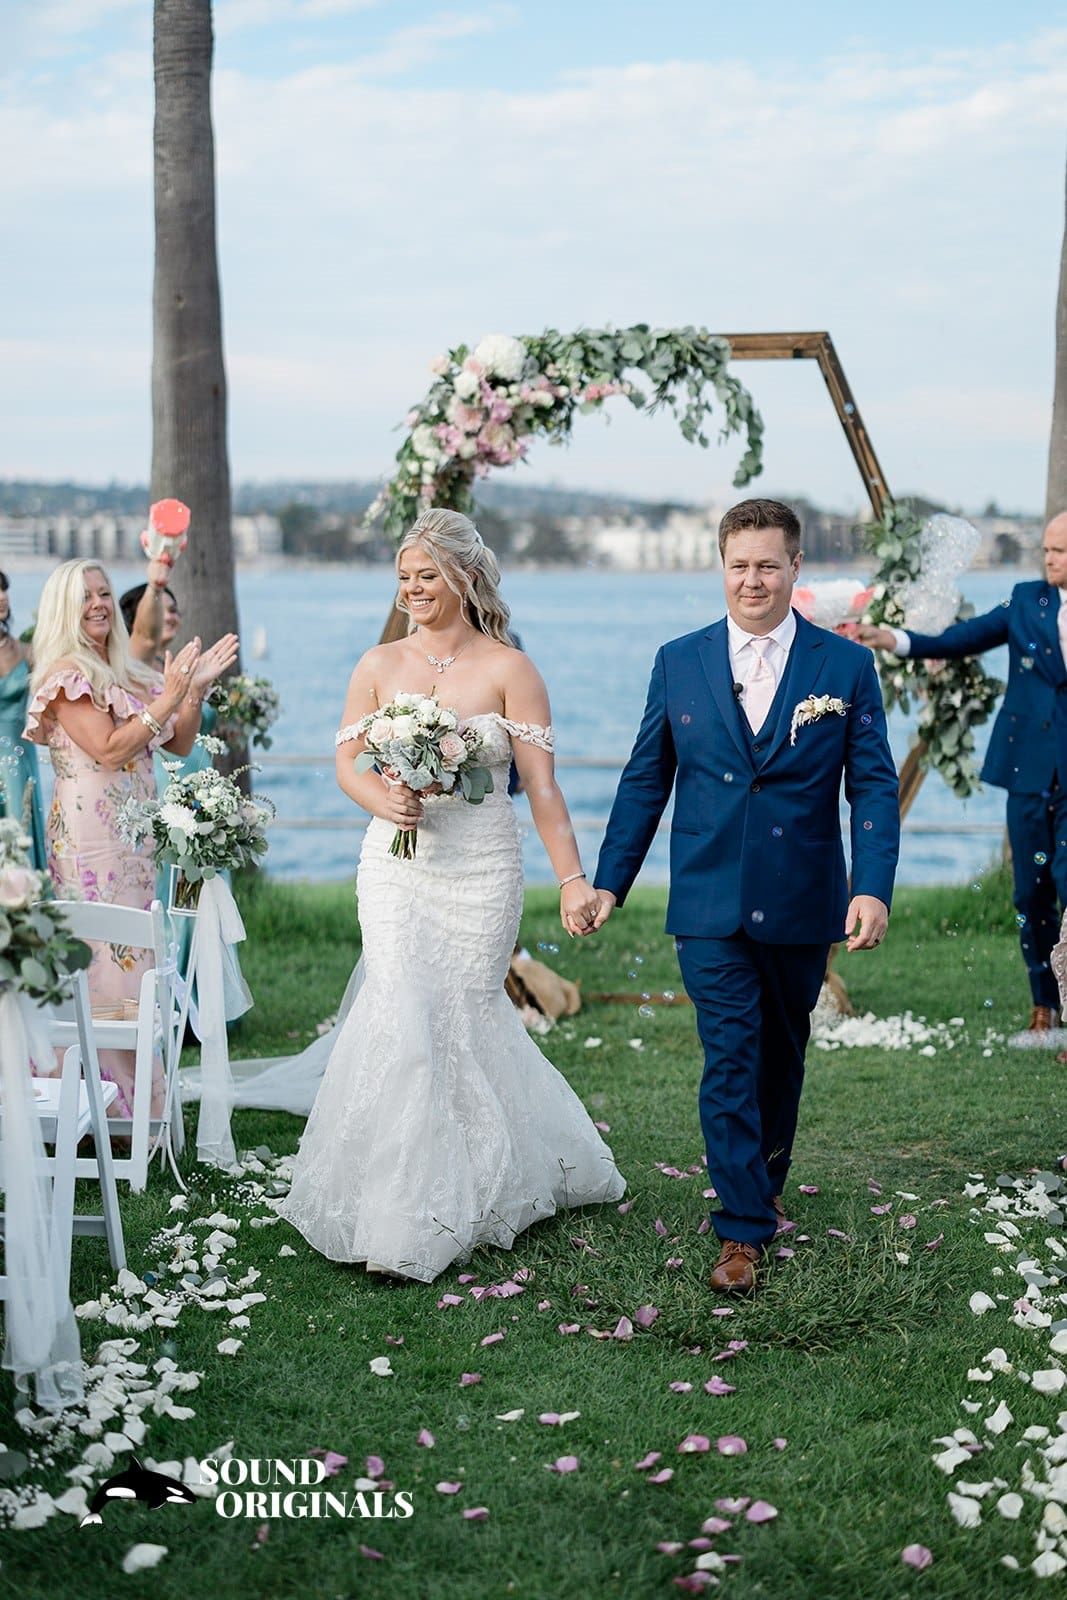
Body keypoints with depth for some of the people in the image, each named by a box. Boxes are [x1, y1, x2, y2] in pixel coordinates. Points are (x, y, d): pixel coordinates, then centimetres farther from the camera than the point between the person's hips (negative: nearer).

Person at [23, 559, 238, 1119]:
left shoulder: (127, 672, 17)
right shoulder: (66, 673, -7)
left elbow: (178, 745, 16)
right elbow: (108, 750, -16)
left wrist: (195, 691, 3)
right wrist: (168, 697, -15)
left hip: (133, 836, 8)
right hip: (90, 834, -8)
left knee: (129, 957, 8)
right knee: (105, 958, -9)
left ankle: (131, 1105, 14)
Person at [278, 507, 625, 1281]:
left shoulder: (509, 670, -3)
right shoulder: (379, 666, 6)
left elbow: (542, 784, -7)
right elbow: (348, 761, 6)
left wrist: (572, 879, -15)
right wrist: (385, 801, -16)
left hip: (481, 871, -2)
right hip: (396, 868, 2)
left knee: (464, 1015, 3)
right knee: (402, 1016, -7)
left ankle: (467, 1196, 23)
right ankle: (402, 1213, 7)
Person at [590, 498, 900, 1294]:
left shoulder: (846, 666, -2)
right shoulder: (679, 662, 2)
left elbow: (874, 786, -3)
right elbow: (646, 780, 7)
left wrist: (873, 887, -15)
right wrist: (609, 881, 4)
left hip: (803, 907, 1)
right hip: (710, 905, 0)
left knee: (782, 1054, 17)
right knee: (730, 1061, -4)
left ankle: (766, 1180, 39)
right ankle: (744, 1228, 3)